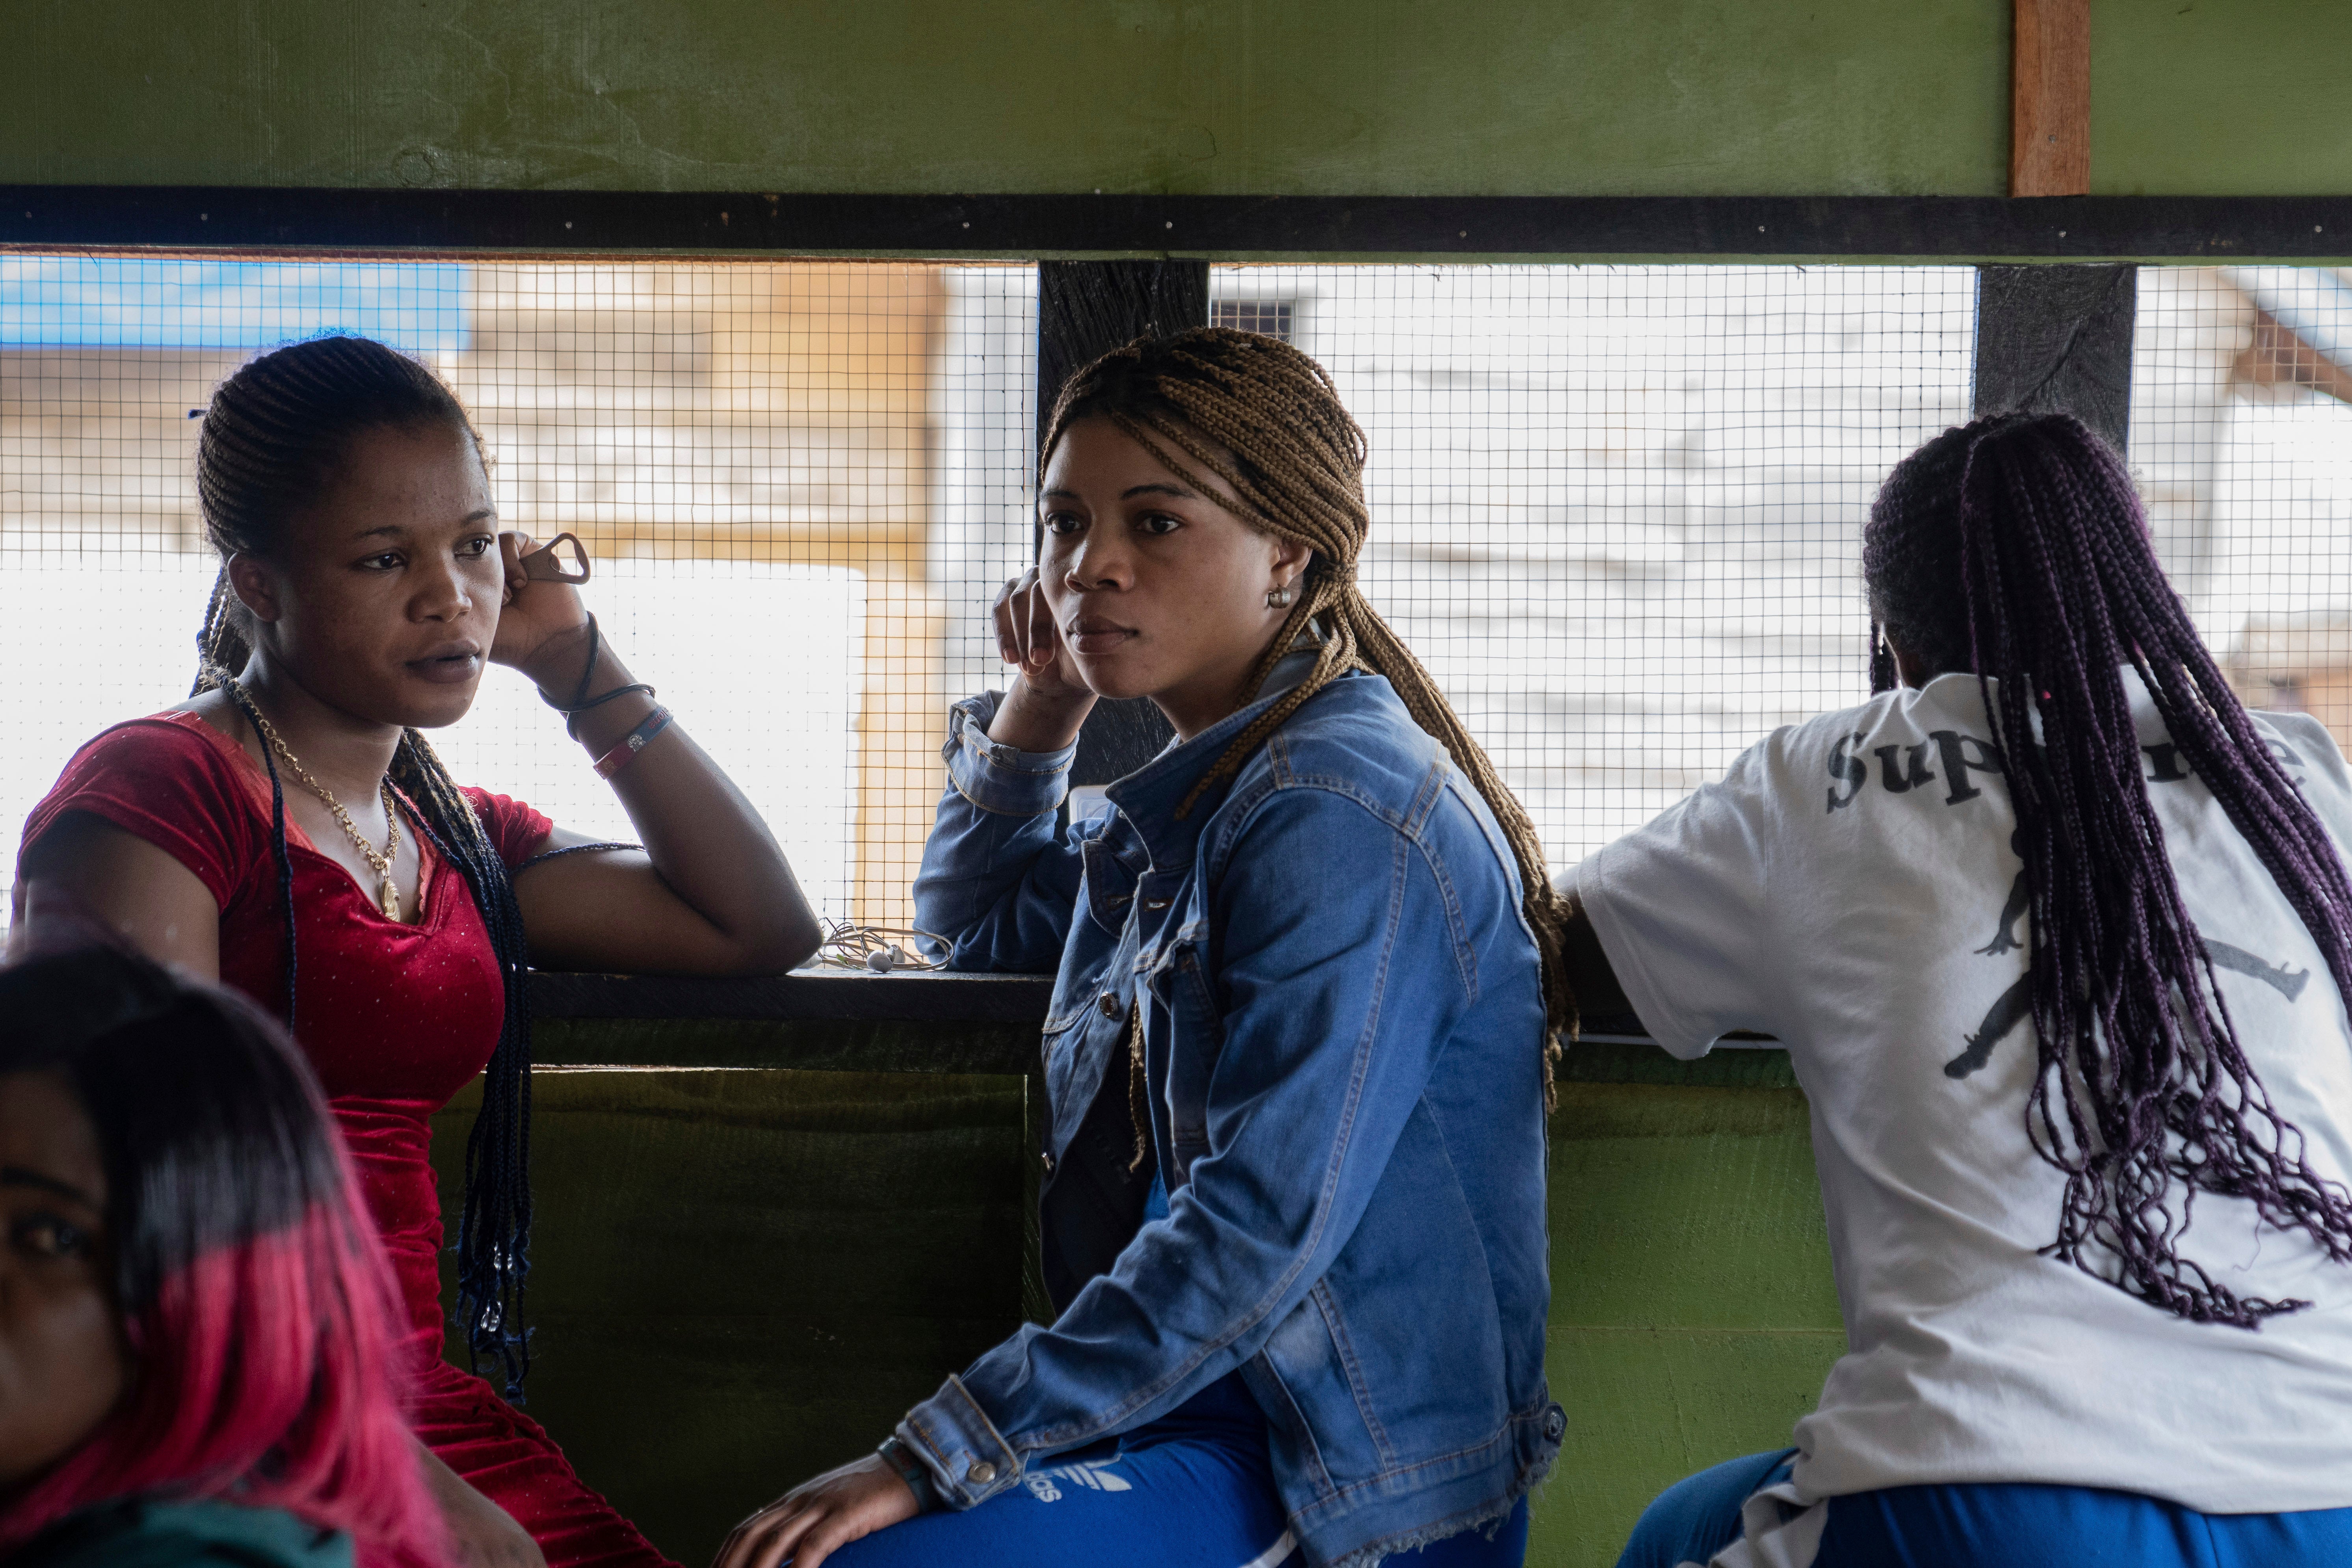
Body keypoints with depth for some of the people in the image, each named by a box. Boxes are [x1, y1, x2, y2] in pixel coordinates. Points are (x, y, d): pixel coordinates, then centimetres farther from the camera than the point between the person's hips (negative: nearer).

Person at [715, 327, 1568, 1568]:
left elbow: (1262, 1230, -24)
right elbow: (975, 925, 36)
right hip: (1200, 1409, 9)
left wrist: (939, 1450, -24)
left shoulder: (1337, 814, -17)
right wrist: (1038, 712, 17)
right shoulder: (1190, 803, 13)